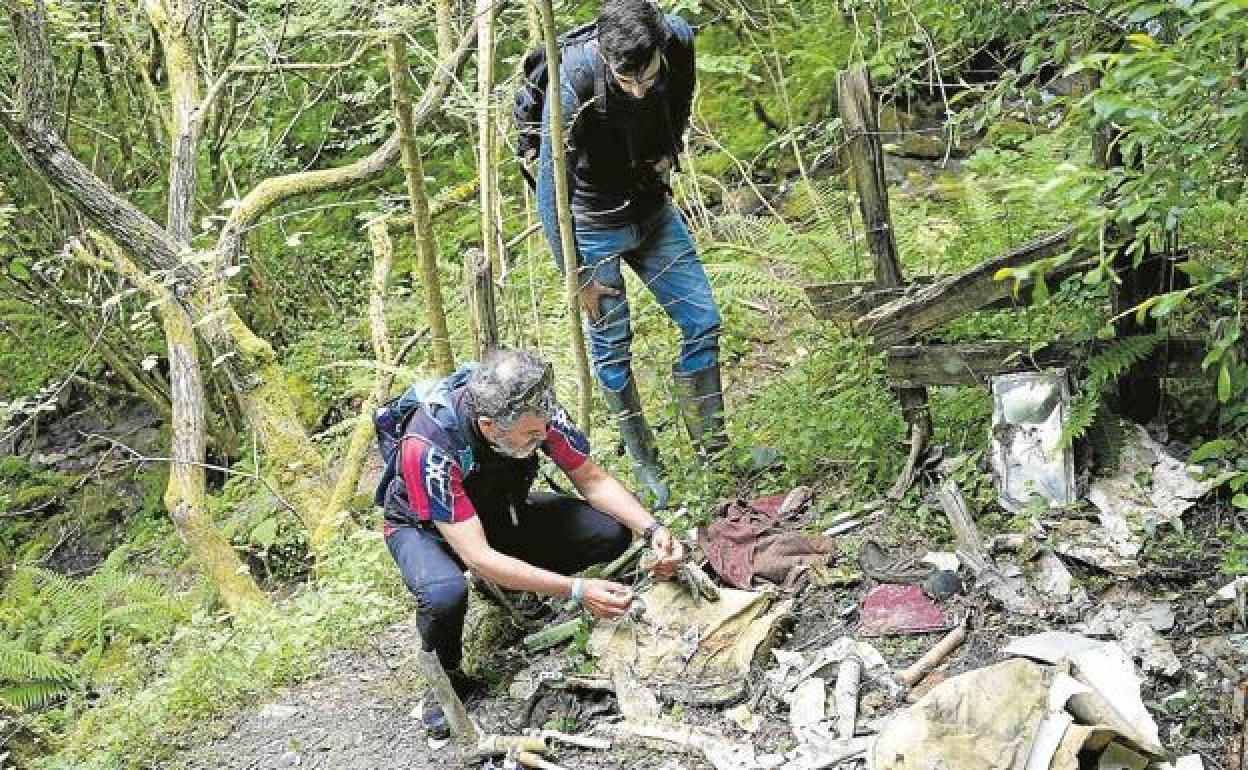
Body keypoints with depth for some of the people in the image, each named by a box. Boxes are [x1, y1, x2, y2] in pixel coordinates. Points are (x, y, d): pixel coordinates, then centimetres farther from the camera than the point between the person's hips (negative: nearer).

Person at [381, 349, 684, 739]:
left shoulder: (533, 411, -27)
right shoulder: (429, 446, -40)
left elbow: (592, 480, -13)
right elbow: (477, 557, -39)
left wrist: (652, 528, -29)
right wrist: (576, 591, -42)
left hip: (501, 509, 5)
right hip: (425, 526, -5)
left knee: (611, 532, -17)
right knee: (445, 595, -39)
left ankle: (517, 583, 10)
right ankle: (446, 676, -5)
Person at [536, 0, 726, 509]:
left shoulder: (679, 41, -20)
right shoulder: (575, 76, -33)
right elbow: (551, 184, -24)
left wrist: (668, 153, 10)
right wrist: (576, 275, -19)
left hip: (653, 213, 5)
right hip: (594, 225, -4)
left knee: (703, 322, 5)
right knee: (612, 346, 5)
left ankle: (711, 446, 20)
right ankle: (644, 467, 22)